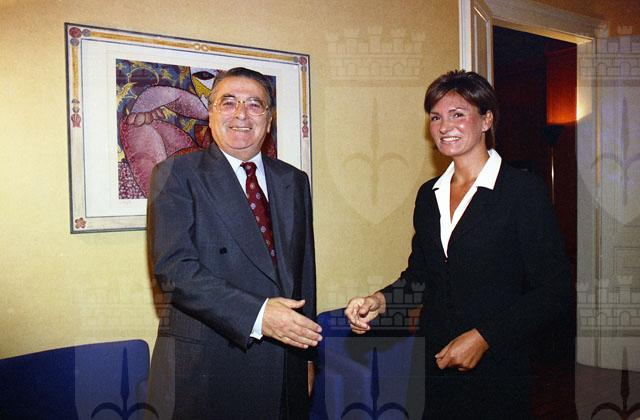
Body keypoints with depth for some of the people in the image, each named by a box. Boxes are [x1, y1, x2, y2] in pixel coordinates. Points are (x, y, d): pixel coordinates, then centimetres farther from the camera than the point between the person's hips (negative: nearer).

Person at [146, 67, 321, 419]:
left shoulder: (294, 181, 10)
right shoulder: (177, 175, -5)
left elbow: (304, 270, 13)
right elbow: (173, 268, -16)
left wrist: (307, 353, 12)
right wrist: (256, 314, -24)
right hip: (205, 371, -4)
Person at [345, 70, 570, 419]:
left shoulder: (523, 190, -9)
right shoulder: (428, 194, 7)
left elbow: (553, 292, -11)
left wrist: (483, 337, -17)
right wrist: (380, 300, -6)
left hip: (495, 367, -4)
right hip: (432, 363, 5)